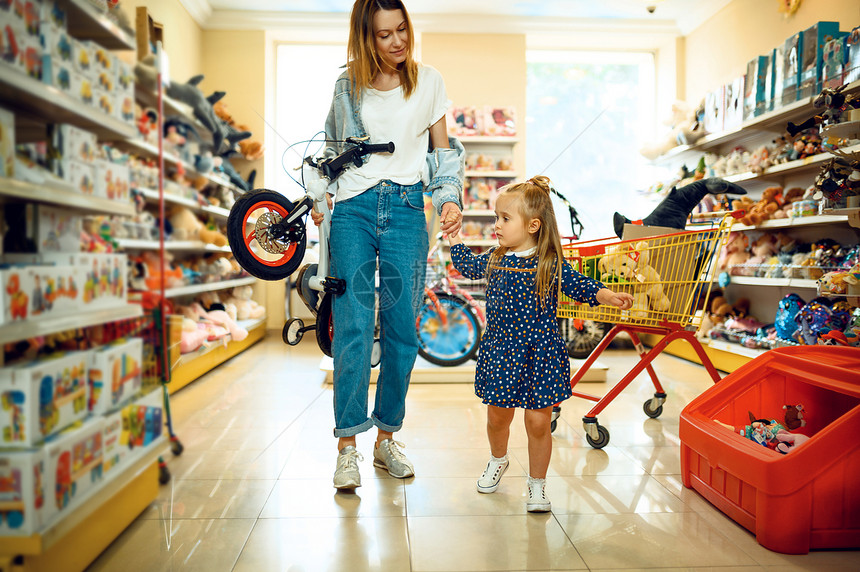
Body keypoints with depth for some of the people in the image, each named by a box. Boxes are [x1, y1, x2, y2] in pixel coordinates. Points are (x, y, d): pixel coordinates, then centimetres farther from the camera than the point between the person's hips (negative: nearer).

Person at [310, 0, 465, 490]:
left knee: (401, 327, 0)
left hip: (406, 209, 1)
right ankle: (348, 448, -2)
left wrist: (450, 198, -2)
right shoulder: (348, 86, 11)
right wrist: (322, 197, 9)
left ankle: (387, 438, 15)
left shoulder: (429, 81, 10)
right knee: (353, 326, -9)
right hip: (353, 209, 0)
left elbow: (443, 149, 13)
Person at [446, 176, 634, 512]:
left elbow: (578, 285, -9)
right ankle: (498, 460, 45)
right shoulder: (494, 259, 3)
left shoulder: (550, 264, -9)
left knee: (538, 421, 3)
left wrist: (606, 295, -26)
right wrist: (455, 239, 21)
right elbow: (469, 268, 22)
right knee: (497, 416, 15)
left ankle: (537, 484, 23)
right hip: (500, 351, 3)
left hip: (539, 353, -3)